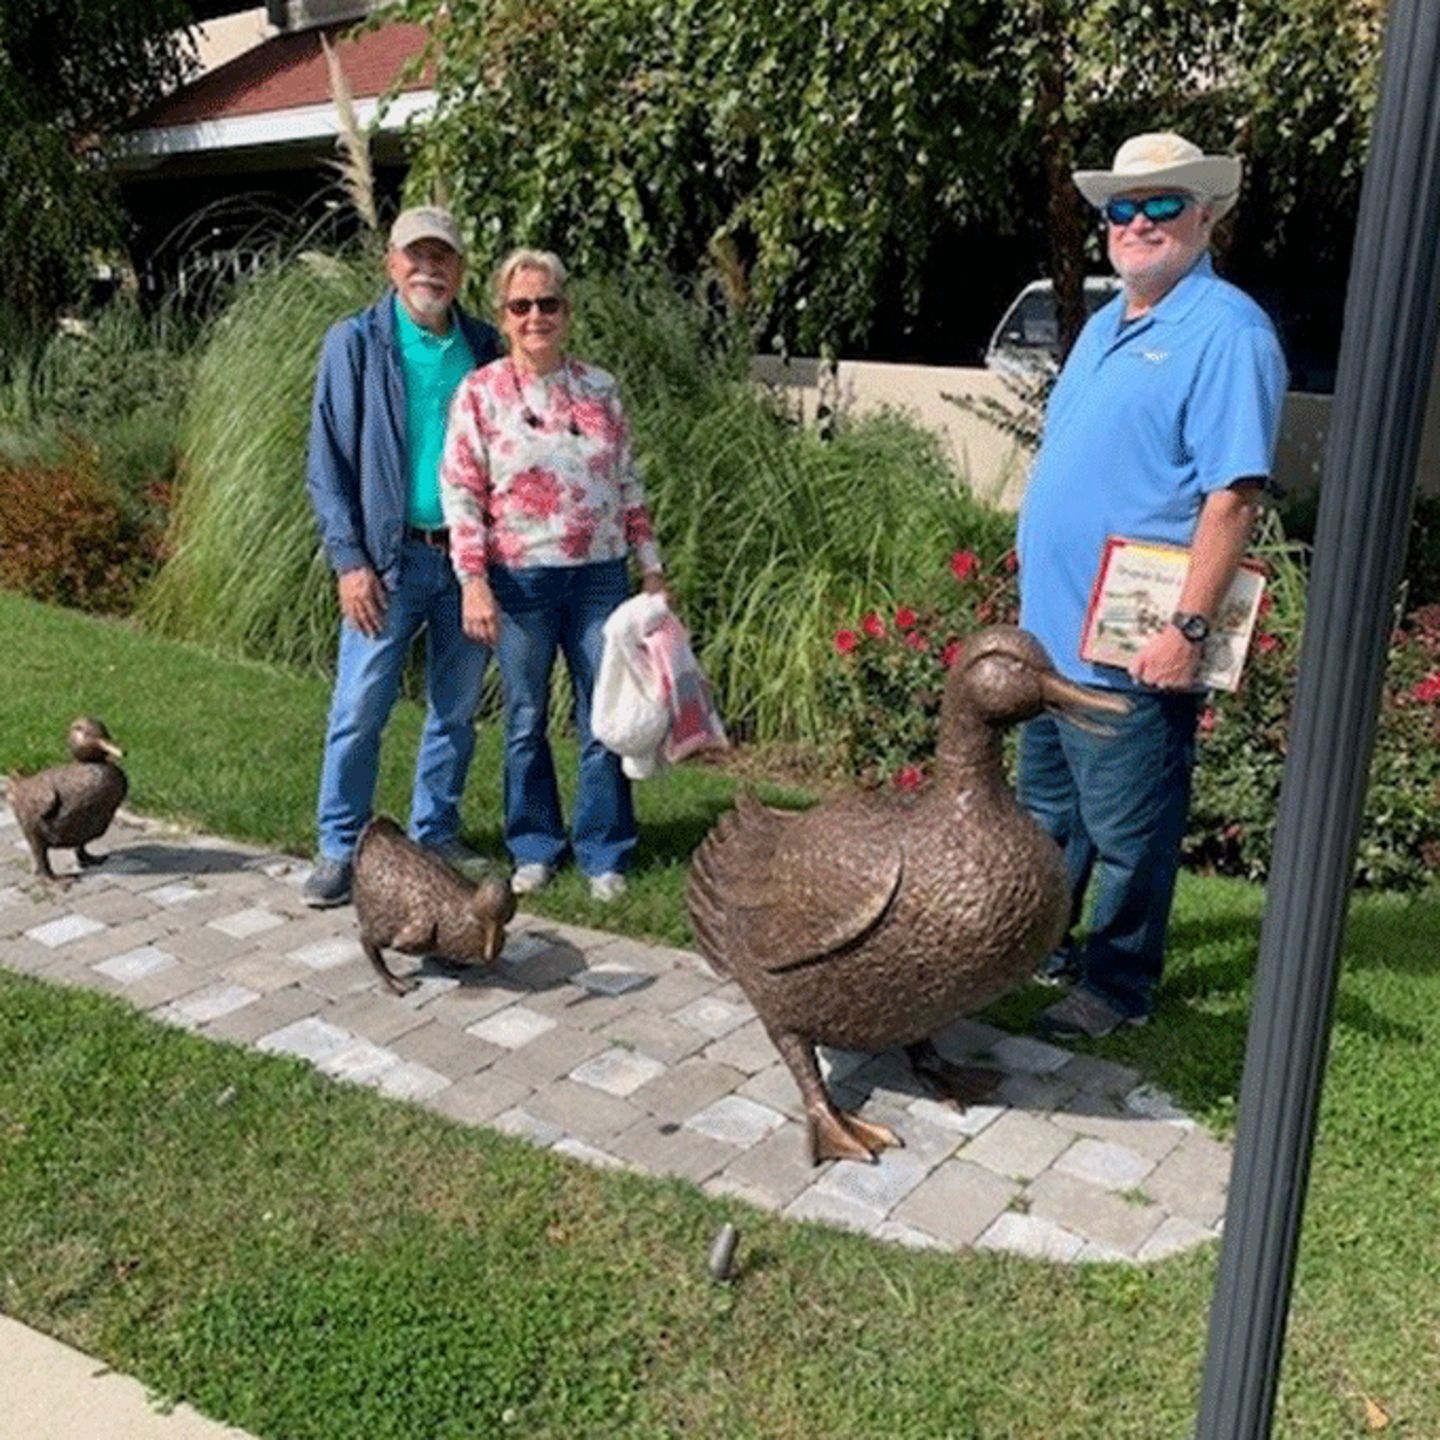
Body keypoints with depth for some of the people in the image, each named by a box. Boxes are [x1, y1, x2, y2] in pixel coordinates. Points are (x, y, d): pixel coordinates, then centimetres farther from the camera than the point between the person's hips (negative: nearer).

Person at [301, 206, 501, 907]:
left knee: (456, 709, 11)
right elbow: (328, 462, -3)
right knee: (359, 710, -2)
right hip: (389, 558, -3)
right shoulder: (356, 343, -1)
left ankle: (436, 835, 26)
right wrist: (349, 560, -10)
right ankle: (340, 849, 12)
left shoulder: (483, 346, 7)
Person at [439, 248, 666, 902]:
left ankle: (604, 854, 18)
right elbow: (459, 491, -4)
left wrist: (651, 567, 10)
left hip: (600, 576, 2)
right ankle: (535, 848, 25)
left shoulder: (600, 389, 7)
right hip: (520, 580, -2)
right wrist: (473, 582, -12)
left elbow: (628, 485, 12)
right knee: (526, 720, 9)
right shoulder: (480, 393, -1)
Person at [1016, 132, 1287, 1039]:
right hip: (1051, 627, 9)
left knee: (1128, 832, 4)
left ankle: (1120, 985, 20)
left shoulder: (1226, 332, -14)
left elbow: (1235, 494, -21)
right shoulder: (1105, 326, 14)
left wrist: (1190, 626, -25)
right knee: (1047, 809, 21)